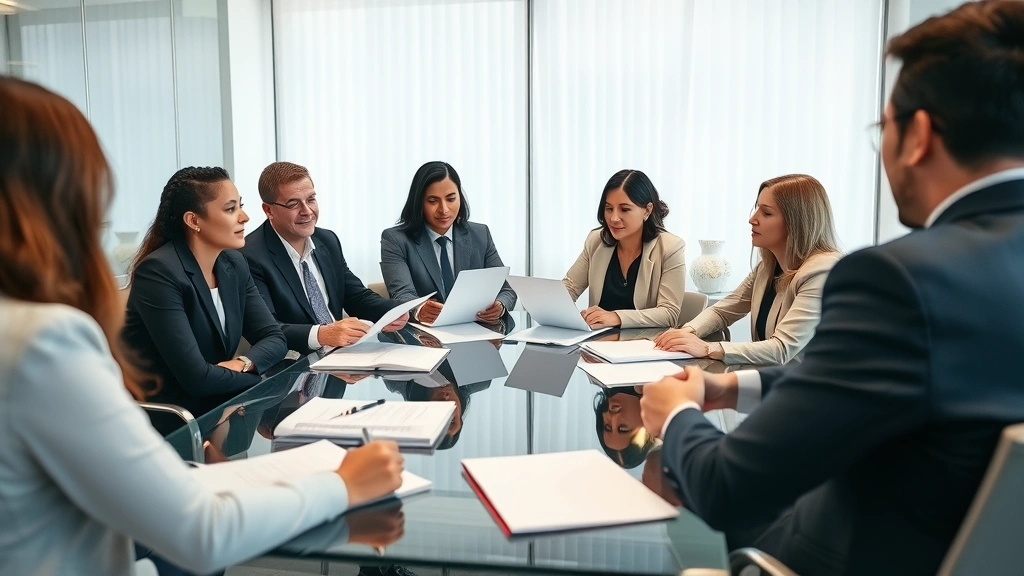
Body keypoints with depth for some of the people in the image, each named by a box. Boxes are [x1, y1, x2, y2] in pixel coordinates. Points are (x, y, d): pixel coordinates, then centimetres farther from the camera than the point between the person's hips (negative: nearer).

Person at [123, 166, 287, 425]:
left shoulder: (234, 264, 3)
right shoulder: (158, 273, -21)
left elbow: (274, 338, 2)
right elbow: (196, 377, -26)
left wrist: (241, 364, -18)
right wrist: (257, 376, -10)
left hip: (216, 409, 7)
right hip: (167, 423, -7)